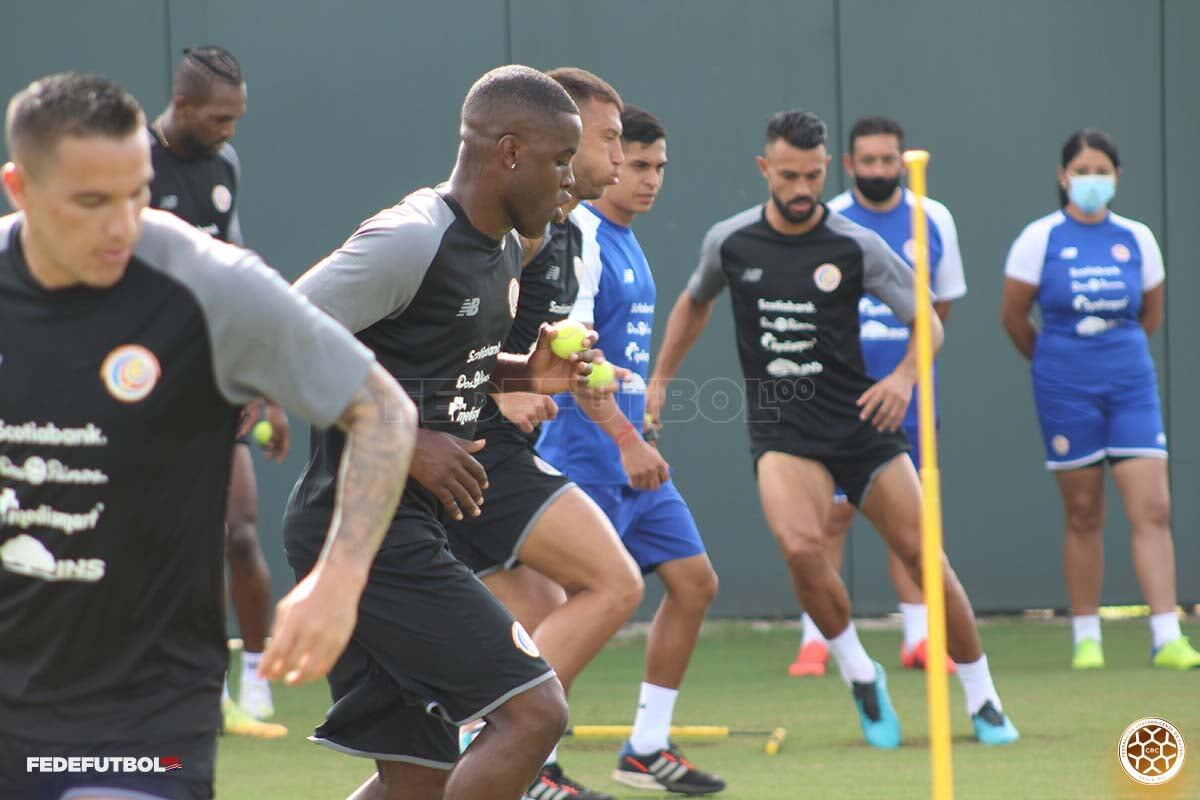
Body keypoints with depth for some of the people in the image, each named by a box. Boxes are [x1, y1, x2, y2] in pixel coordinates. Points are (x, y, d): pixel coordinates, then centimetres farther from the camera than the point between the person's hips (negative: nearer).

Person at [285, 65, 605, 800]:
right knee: (533, 709, -15)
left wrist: (527, 374, 8)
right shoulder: (410, 241, -16)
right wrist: (407, 442, -20)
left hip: (407, 533, 10)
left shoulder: (504, 252, 14)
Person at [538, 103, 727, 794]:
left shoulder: (626, 241, 15)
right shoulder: (578, 238, -15)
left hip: (633, 460, 10)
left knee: (695, 582, 8)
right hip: (588, 459, -10)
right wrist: (626, 439, -28)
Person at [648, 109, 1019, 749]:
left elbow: (926, 322, 0)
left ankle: (982, 701, 11)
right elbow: (695, 302, 23)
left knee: (920, 552, -5)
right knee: (800, 545, -28)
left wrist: (904, 376, -20)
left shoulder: (856, 247, -4)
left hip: (861, 420, 0)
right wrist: (659, 380, 20)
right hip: (782, 431, 0)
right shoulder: (729, 243, 2)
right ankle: (859, 675, -5)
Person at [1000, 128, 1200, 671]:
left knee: (1153, 510, -8)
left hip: (1131, 385, 2)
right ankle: (1086, 640, 12)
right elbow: (1013, 315, 5)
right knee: (1083, 515, 2)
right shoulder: (1040, 238, -3)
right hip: (1066, 392, -2)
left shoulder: (1137, 239, 5)